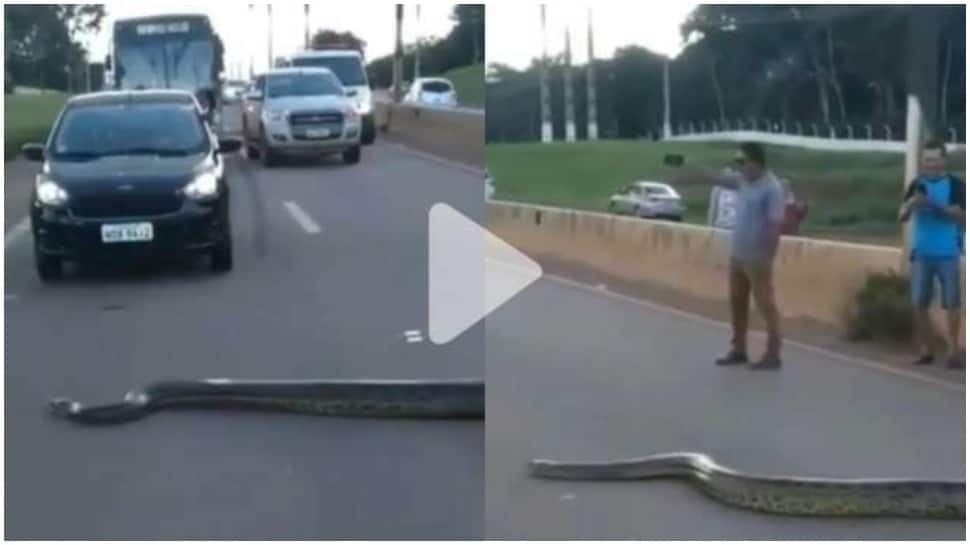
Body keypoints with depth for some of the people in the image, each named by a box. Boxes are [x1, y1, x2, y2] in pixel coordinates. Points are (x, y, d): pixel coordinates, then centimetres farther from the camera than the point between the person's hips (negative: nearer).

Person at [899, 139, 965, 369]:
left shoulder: (955, 185, -2)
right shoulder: (916, 185, 7)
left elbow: (961, 216, -9)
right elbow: (902, 216, 2)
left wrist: (938, 206, -22)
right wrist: (911, 204, -19)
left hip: (948, 253, -3)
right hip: (921, 253, 3)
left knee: (951, 303, -1)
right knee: (919, 303, 3)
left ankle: (952, 351, 6)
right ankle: (926, 350, 13)